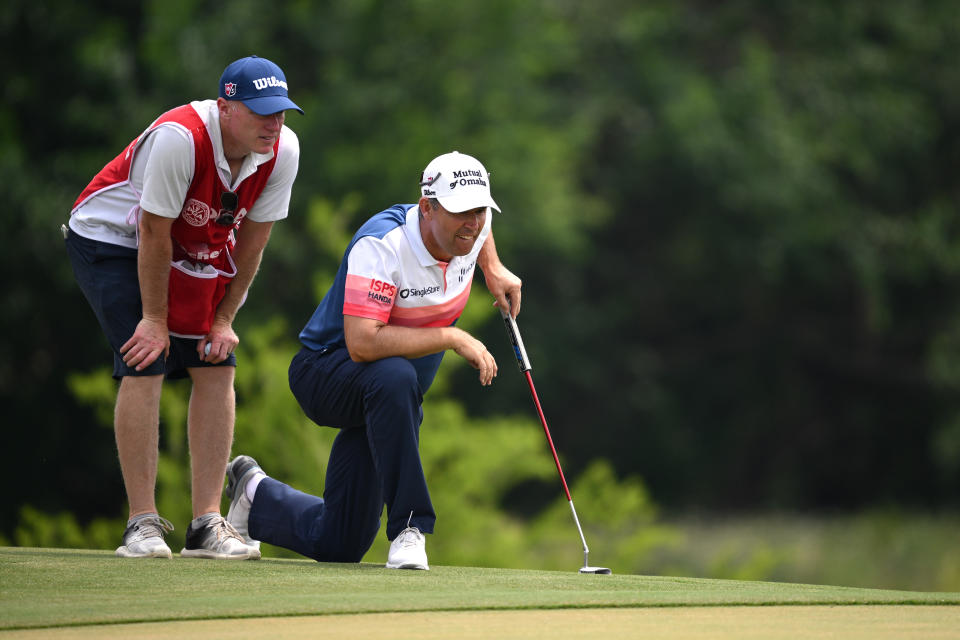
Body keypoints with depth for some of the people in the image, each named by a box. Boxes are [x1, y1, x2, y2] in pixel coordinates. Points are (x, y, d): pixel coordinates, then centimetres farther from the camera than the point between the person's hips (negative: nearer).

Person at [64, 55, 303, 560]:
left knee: (217, 368, -5)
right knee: (145, 365, -18)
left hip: (199, 250, 6)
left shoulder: (282, 150, -17)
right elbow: (154, 233, -27)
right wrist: (155, 319, -20)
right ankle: (143, 525, -14)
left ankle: (206, 525, -2)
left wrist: (224, 320, -6)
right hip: (111, 238, -6)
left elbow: (251, 240, -7)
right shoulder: (180, 138, -35)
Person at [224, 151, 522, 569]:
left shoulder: (471, 229, -8)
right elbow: (362, 343, -40)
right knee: (393, 376, -44)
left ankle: (255, 494, 36)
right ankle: (407, 527, -36)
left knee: (338, 545, 6)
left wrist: (494, 269, 5)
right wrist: (453, 338, -37)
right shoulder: (380, 245, -30)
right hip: (325, 372, -7)